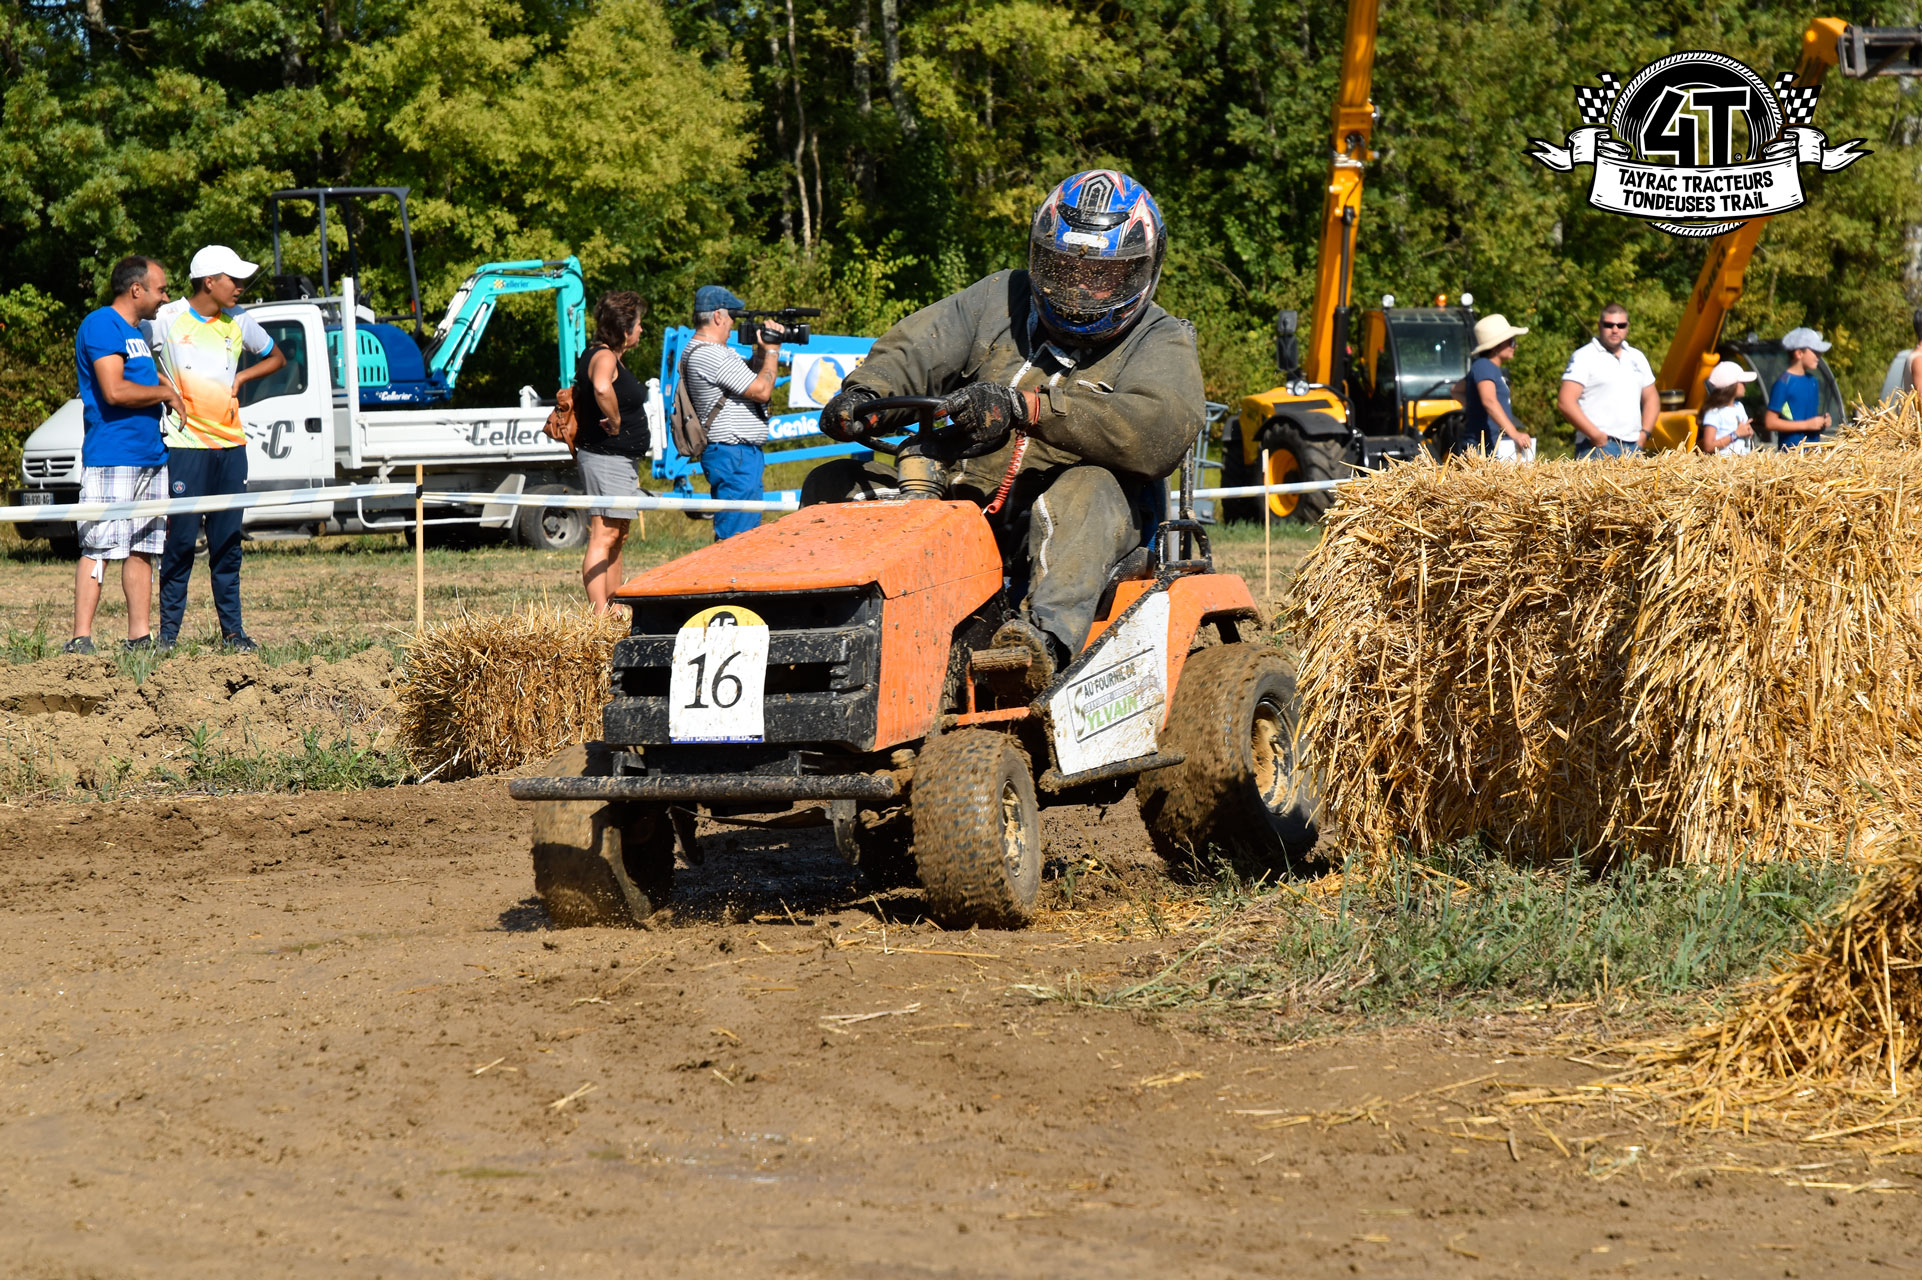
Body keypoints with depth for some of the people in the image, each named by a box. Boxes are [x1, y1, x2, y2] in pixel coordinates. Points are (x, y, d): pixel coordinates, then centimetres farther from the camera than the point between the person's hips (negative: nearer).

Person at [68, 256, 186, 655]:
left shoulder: (135, 332, 20)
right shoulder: (102, 325, -10)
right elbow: (115, 391, -20)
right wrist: (165, 392, -8)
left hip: (150, 457, 10)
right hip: (111, 457, -10)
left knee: (142, 550, 9)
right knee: (99, 548, -12)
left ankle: (140, 637, 12)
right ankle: (80, 640, -14)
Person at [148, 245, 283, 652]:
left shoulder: (238, 323, 9)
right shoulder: (167, 320, -4)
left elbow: (276, 358, 23)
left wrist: (240, 378, 7)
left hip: (230, 446, 4)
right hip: (184, 446, -4)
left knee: (227, 543, 6)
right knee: (181, 541, -5)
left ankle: (232, 630, 10)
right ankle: (168, 631, 0)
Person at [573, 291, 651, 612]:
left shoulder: (609, 356, 16)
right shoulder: (604, 357, -16)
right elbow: (602, 389, -39)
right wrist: (615, 422, -23)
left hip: (622, 461, 11)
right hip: (606, 460, -11)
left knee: (617, 539, 15)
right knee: (603, 540, -12)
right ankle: (600, 618, -15)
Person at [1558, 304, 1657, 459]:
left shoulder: (1637, 358, 19)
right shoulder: (1584, 357, -1)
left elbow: (1651, 398, 27)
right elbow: (1565, 402, -10)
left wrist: (1644, 433, 10)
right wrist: (1595, 434, -14)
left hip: (1633, 446, 6)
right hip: (1597, 447, -6)